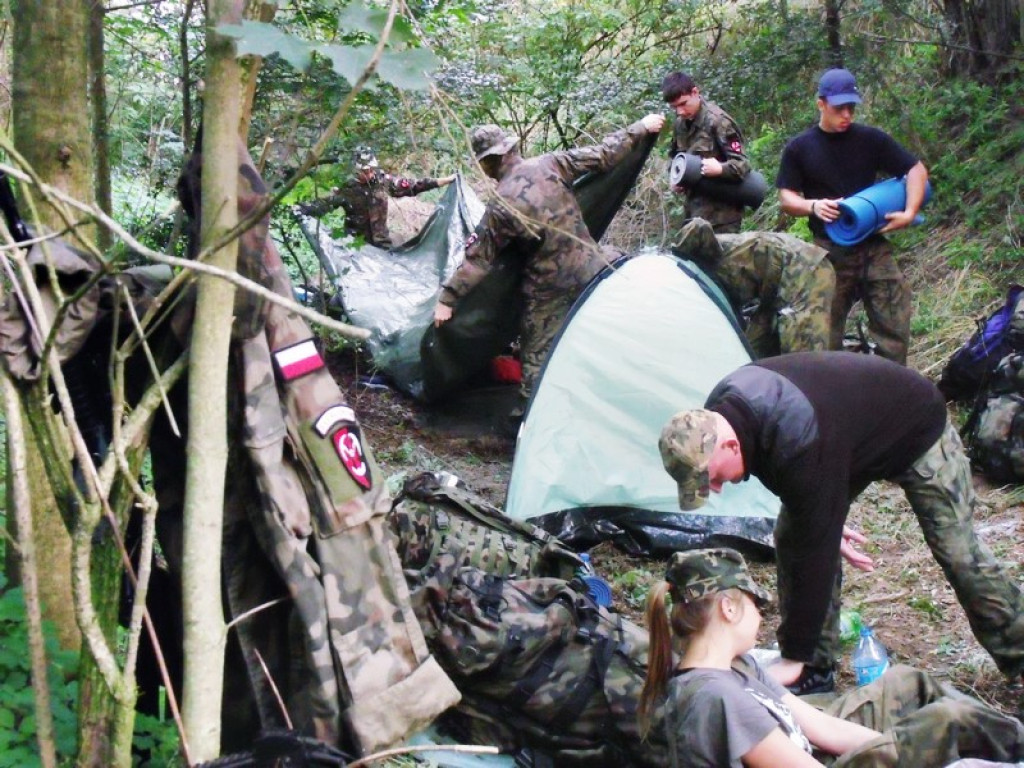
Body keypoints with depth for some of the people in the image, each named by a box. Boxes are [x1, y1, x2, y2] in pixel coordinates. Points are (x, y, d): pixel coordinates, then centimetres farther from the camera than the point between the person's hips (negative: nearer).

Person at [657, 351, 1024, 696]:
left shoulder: (799, 438, -47)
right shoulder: (717, 413, -21)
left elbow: (814, 546, -41)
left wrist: (794, 658, -35)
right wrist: (829, 520, 5)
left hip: (917, 430, -7)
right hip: (856, 437, 7)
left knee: (958, 552, -4)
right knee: (791, 535, -5)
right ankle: (816, 673, 3)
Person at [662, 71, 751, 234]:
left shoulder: (718, 121, -14)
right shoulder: (681, 123, 8)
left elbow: (742, 164, -15)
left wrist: (720, 169, -34)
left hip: (720, 212, -8)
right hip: (695, 208, 8)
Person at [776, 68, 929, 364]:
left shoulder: (871, 140, 4)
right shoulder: (799, 149, 4)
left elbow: (916, 170, 8)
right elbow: (787, 198, 4)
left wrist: (910, 212, -6)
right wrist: (813, 206, -17)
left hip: (873, 247, 1)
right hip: (829, 251, -1)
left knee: (893, 326, -3)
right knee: (826, 333, 3)